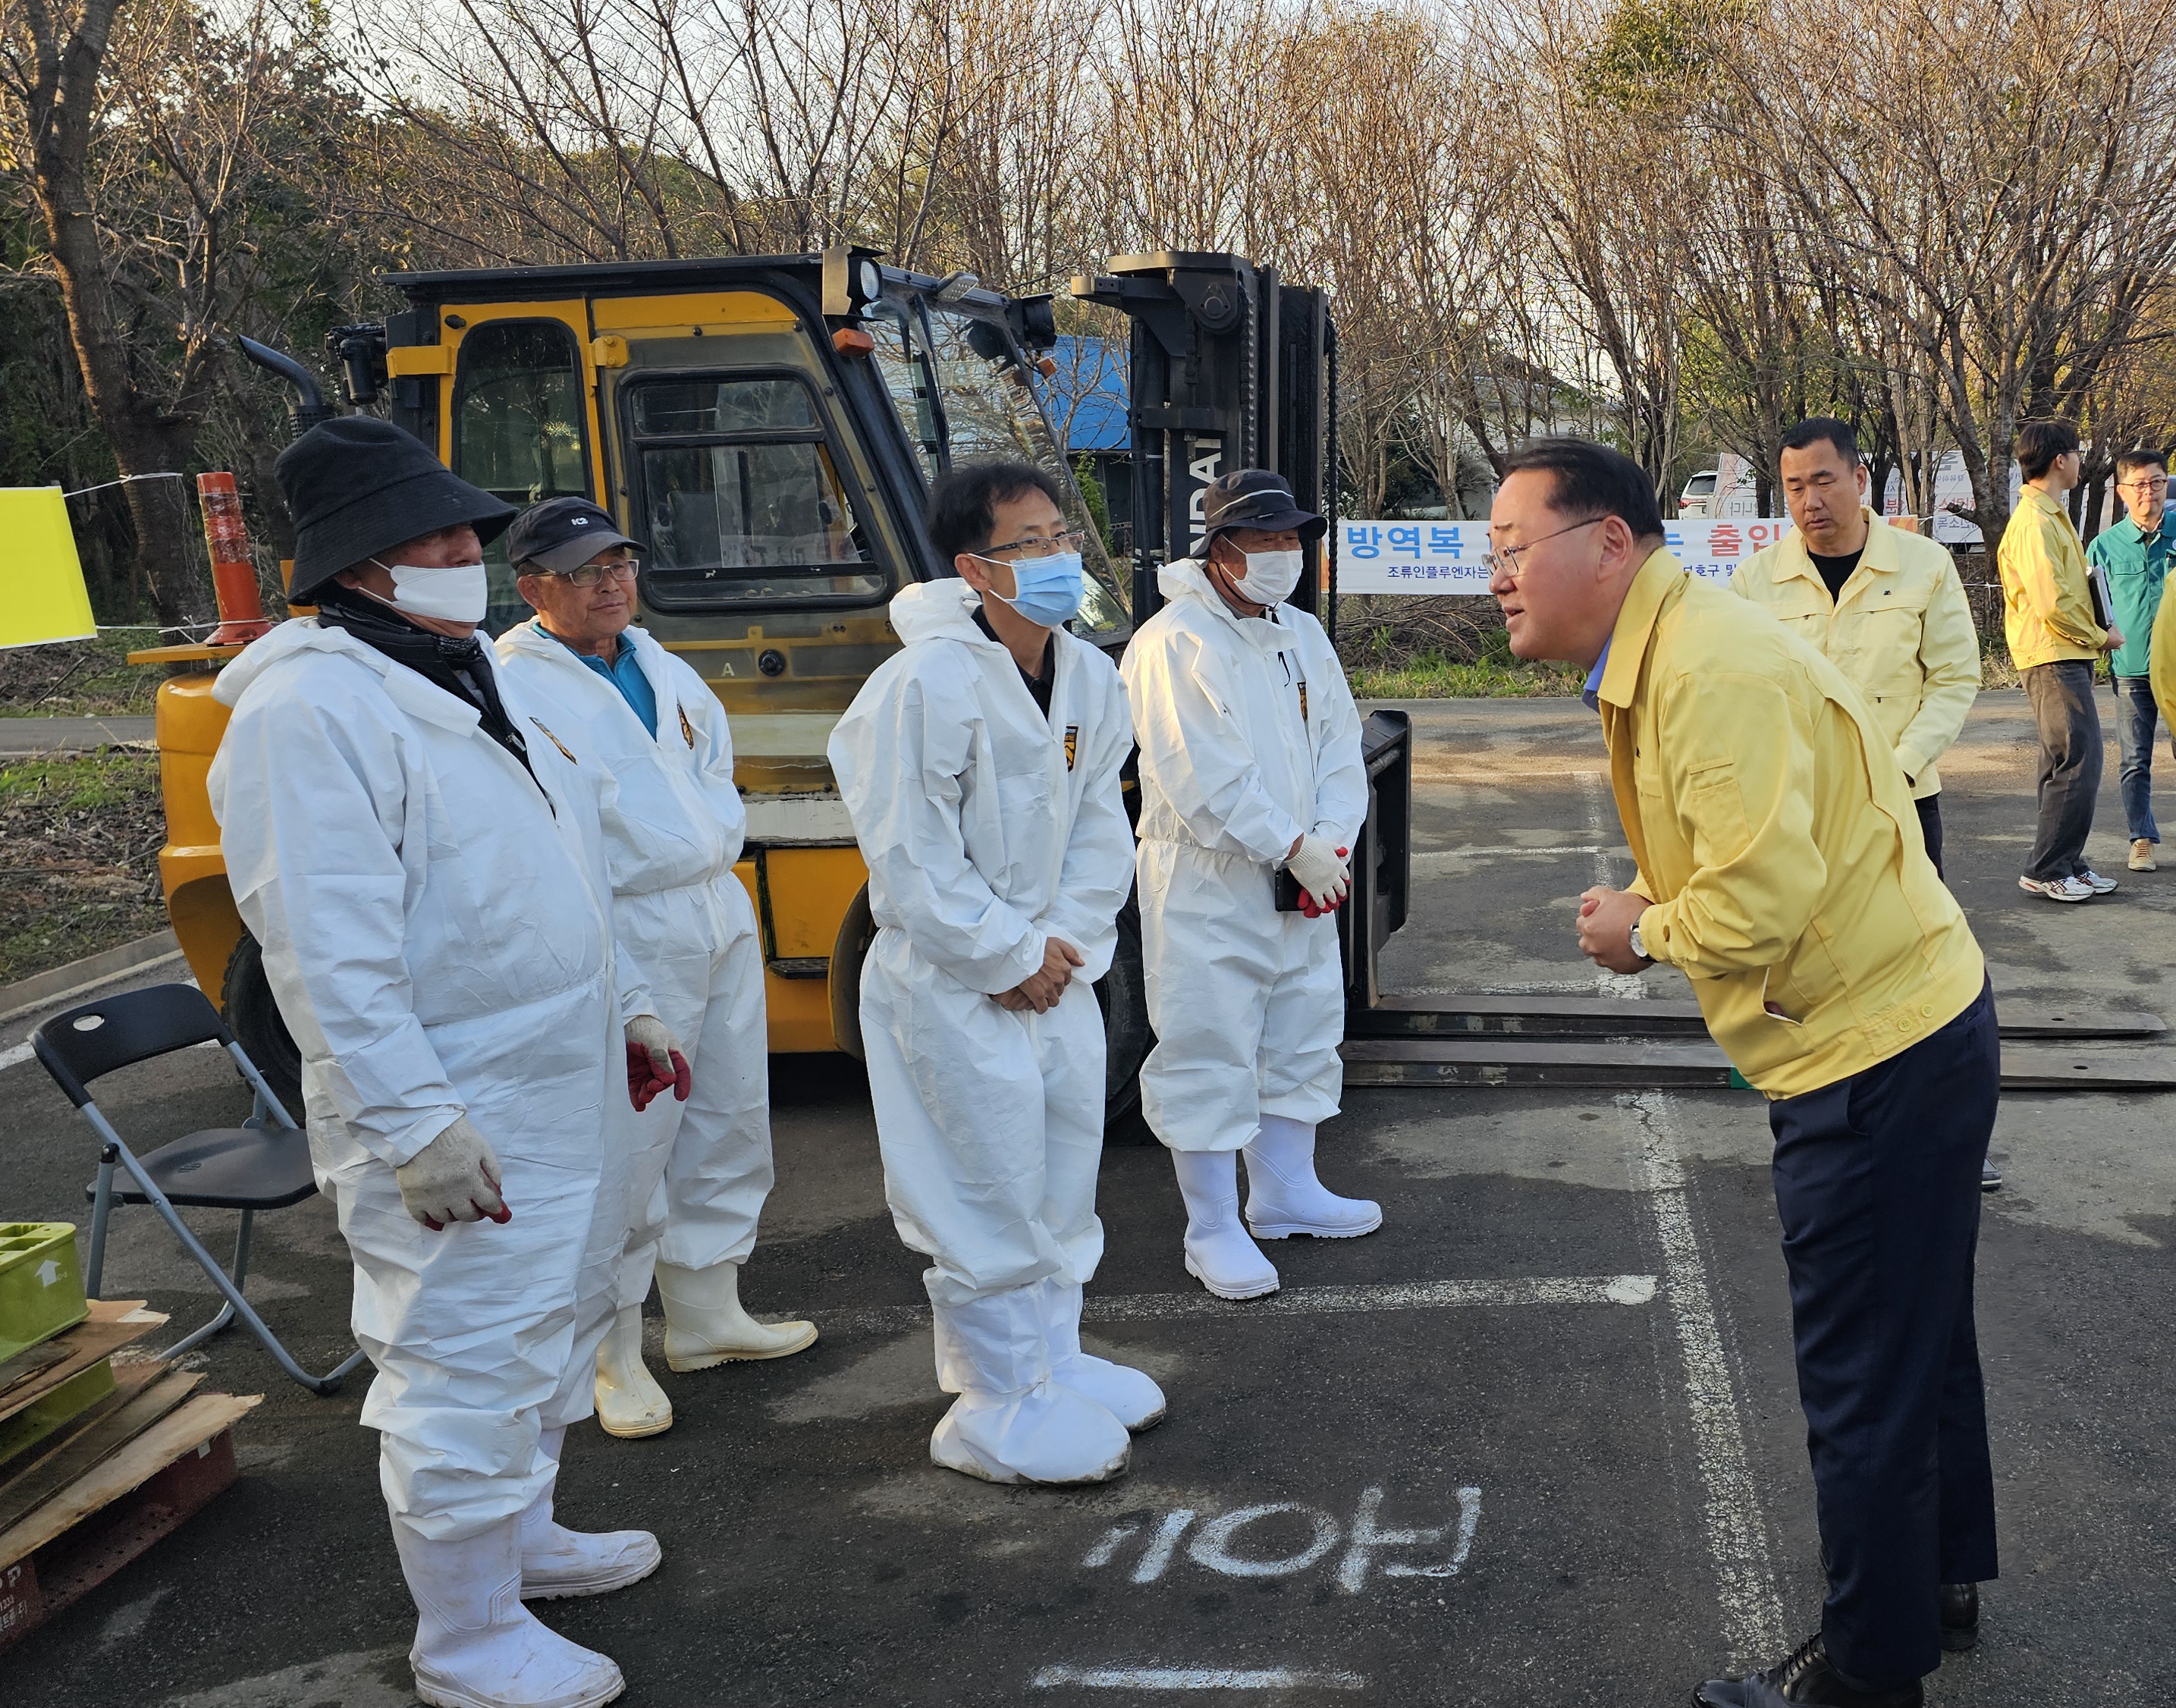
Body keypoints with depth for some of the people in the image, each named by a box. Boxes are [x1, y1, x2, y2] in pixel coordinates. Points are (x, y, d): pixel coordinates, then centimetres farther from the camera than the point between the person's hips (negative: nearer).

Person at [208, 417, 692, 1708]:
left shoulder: (478, 682, 13)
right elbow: (329, 951, -24)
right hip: (454, 1129, -10)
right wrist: (413, 1126, -25)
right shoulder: (310, 708, -18)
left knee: (559, 1333, 23)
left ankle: (522, 1538, 44)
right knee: (469, 1373, 1)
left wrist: (629, 1011, 19)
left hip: (563, 1094, 10)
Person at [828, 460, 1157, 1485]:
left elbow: (1100, 826, 8)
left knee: (1062, 1180, 19)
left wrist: (1067, 942, -4)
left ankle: (1054, 1364, 38)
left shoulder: (1088, 676, 3)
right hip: (951, 985, -8)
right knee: (988, 1199, 1)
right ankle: (999, 1412, 17)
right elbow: (912, 854, -20)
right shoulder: (929, 683, -21)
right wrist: (1008, 957, -14)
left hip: (1056, 972, 8)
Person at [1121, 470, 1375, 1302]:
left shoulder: (1303, 635, 12)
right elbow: (1202, 776, -20)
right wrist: (1294, 848, -18)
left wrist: (1332, 843, -8)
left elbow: (1340, 748, 8)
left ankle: (1285, 1192, 35)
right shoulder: (1173, 643, -13)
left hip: (1301, 886, 8)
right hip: (1206, 889, -8)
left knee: (1302, 1041, 18)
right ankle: (1213, 1229, 11)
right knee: (1209, 1055, -1)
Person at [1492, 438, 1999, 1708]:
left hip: (1879, 1060, -11)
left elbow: (1760, 899, -30)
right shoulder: (1661, 655, 10)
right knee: (1920, 1335, 25)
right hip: (1913, 1029, 11)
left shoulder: (1713, 673, -25)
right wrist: (1650, 917, 1)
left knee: (1866, 1378, 4)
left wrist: (1642, 927, -11)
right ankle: (1941, 1582, 45)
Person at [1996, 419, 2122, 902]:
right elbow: (2052, 604, -22)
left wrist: (2094, 635, 10)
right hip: (2054, 658, -11)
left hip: (2066, 658, 11)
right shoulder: (2034, 522, -16)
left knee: (2067, 765, 13)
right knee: (2077, 763, -10)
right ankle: (2046, 871, -5)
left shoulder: (2051, 515, 18)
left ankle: (2066, 864, 19)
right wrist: (2100, 636, -9)